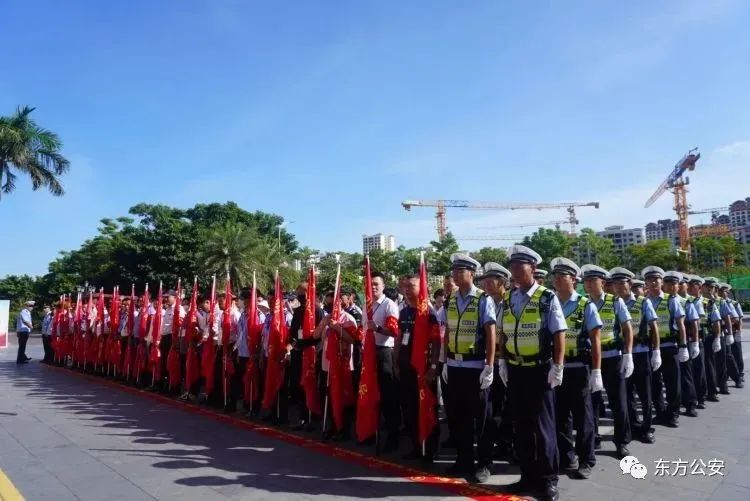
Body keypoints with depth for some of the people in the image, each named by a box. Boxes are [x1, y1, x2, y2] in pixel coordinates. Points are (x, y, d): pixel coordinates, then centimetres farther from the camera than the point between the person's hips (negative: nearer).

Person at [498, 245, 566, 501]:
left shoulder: (548, 298, -9)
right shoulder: (508, 299, 6)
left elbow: (559, 335, -10)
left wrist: (557, 368, -13)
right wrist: (502, 362, 10)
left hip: (540, 369, -5)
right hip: (515, 370, 5)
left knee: (543, 425, 5)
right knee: (521, 425, 13)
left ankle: (548, 480, 20)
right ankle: (528, 475, 27)